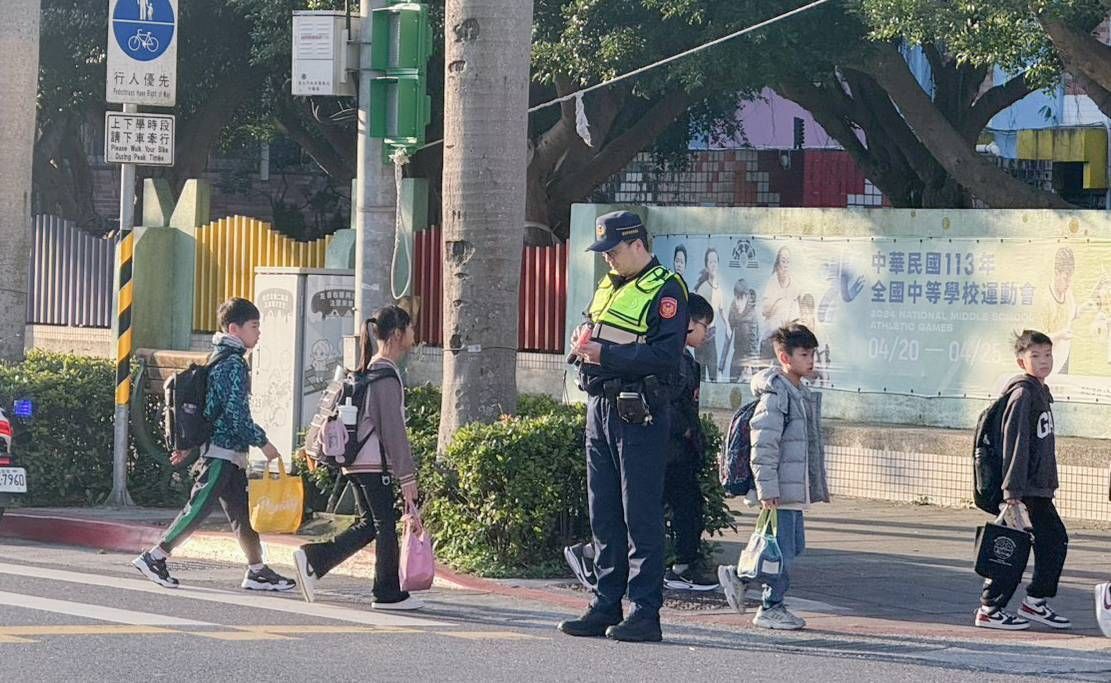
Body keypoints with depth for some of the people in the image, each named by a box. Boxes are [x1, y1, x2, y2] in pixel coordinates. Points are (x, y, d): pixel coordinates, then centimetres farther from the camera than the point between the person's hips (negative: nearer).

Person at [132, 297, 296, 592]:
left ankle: (257, 571, 10)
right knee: (199, 507, -7)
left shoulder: (218, 359, 17)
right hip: (223, 450, -10)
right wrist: (263, 442, -12)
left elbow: (203, 404, 20)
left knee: (243, 511, 9)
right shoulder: (233, 363, -14)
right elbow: (237, 413, -20)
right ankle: (154, 557, -3)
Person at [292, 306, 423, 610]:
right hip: (375, 463, -9)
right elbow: (393, 430, -17)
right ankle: (389, 594, 6)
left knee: (370, 524, 11)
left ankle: (313, 558, 2)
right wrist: (407, 476, -14)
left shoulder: (368, 371, 16)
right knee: (385, 525, 0)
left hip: (357, 462, 9)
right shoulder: (386, 375, -14)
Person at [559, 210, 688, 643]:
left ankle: (645, 613, -4)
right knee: (603, 514, 10)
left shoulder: (665, 291, -9)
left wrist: (606, 354, -21)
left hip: (638, 416, -9)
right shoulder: (608, 287, 18)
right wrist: (584, 344, 3)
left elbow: (666, 354, -19)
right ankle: (606, 607, 16)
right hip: (600, 408, 9)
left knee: (642, 517, -6)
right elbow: (591, 335, 27)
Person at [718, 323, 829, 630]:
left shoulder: (803, 395, 16)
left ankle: (737, 575, 21)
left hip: (796, 487, 10)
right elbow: (763, 445, -19)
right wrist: (767, 487, -22)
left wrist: (818, 486, 25)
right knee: (783, 549, -4)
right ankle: (771, 609, 5)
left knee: (794, 546, 13)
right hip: (780, 489, -10)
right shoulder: (775, 395, -14)